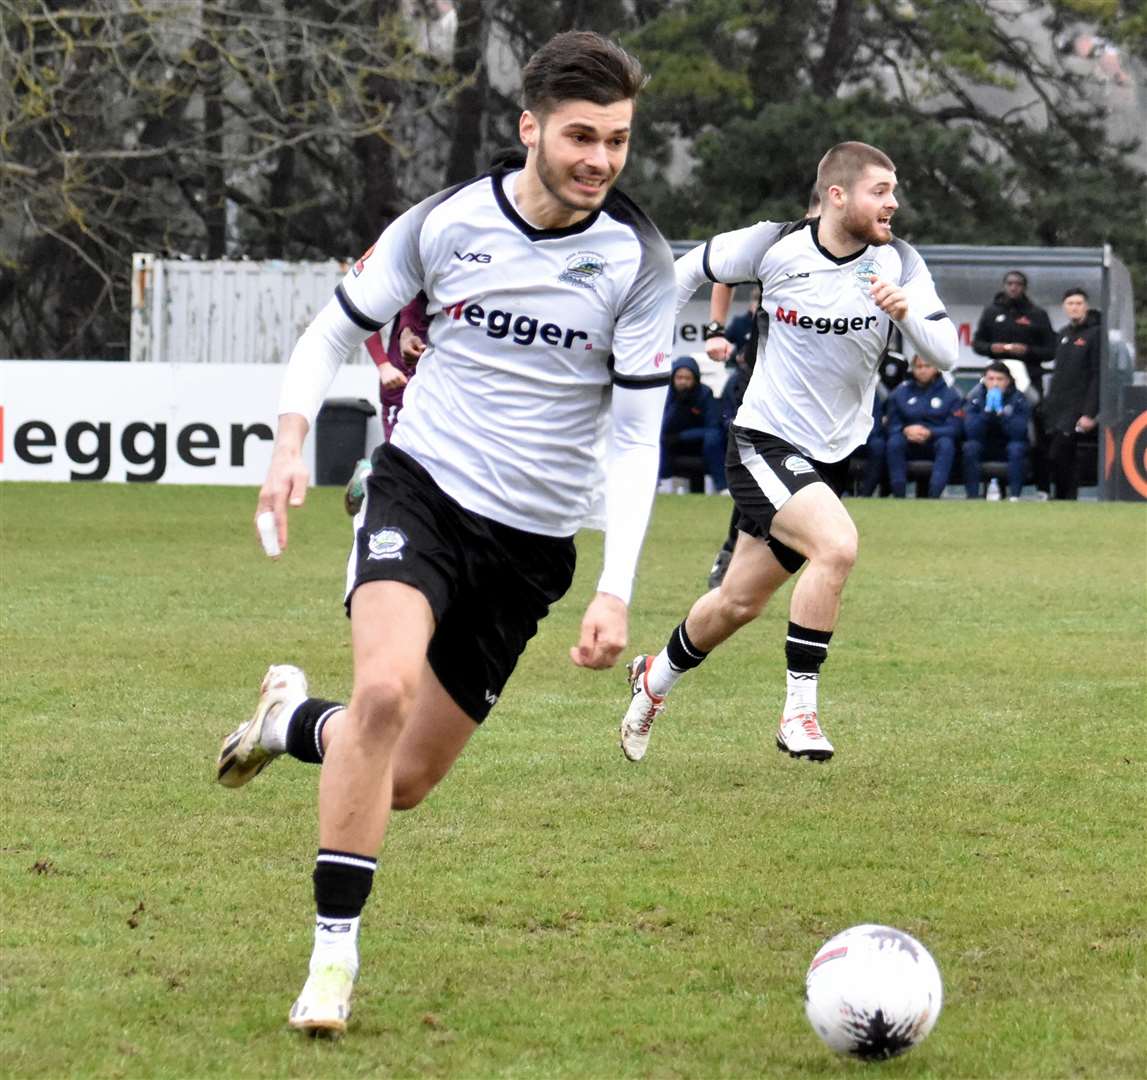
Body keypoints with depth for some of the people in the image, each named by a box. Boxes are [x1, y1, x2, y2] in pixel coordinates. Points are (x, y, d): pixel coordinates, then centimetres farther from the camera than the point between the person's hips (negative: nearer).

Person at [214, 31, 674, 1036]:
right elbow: (334, 331, 6)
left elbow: (635, 437, -7)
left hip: (532, 539, 2)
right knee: (387, 685, -30)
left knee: (406, 780, 5)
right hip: (423, 487, -2)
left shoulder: (639, 262, -9)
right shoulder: (446, 222, -7)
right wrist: (291, 443, -11)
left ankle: (294, 720, 40)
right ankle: (334, 952, -20)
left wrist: (616, 591, -16)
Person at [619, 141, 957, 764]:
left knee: (740, 603, 13)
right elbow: (696, 267, 5)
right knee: (837, 544, -29)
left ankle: (655, 679, 41)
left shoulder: (897, 263, -7)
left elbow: (945, 355, -12)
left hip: (833, 455, 4)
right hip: (764, 439, -4)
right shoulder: (775, 245, -13)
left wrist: (905, 311, -30)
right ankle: (799, 710, -19)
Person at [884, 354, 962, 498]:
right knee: (894, 442, -30)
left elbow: (953, 428, -7)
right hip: (909, 445, 1)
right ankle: (898, 495, -33)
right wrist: (906, 430, -21)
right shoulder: (900, 392, 7)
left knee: (946, 443, -34)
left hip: (936, 441, -1)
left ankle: (934, 495, -43)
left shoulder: (950, 393, 2)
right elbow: (892, 426, 3)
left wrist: (929, 433, -24)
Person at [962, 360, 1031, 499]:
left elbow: (1019, 433, -26)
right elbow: (970, 432, -23)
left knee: (1017, 447, -34)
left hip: (1008, 447, -1)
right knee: (970, 446, -30)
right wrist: (987, 409, -32)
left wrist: (1000, 411, -33)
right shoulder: (975, 398, -11)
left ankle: (1014, 496, -31)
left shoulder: (1018, 399, -13)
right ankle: (972, 496, -28)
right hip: (983, 447, 1)